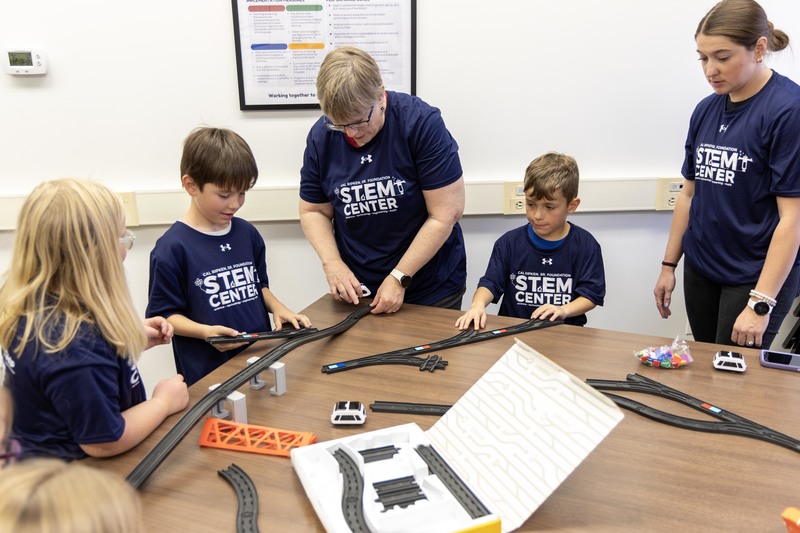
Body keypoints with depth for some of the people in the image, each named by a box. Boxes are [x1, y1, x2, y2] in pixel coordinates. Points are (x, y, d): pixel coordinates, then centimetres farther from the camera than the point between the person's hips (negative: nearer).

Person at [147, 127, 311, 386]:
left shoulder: (247, 233, 5)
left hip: (261, 356, 5)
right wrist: (206, 331, -22)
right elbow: (164, 315, -8)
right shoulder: (172, 248, -13)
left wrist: (277, 307, 1)